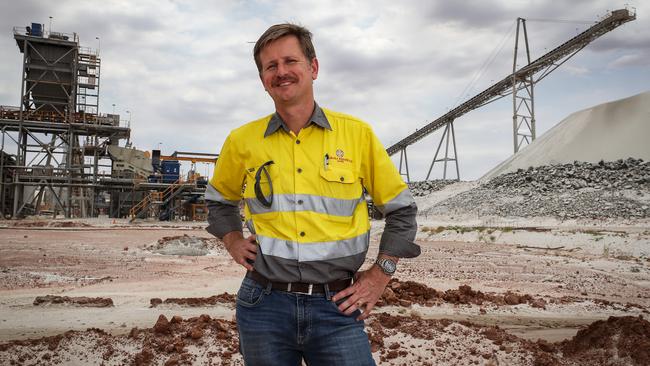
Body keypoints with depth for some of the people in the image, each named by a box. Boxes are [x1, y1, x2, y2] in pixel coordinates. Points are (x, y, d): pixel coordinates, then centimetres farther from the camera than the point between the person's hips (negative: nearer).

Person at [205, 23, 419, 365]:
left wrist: (380, 274, 2)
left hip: (336, 307, -1)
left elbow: (401, 208, 7)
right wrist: (232, 241, 7)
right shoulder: (242, 141, 2)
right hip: (263, 305, 2)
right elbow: (219, 199, 22)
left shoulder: (357, 133, -2)